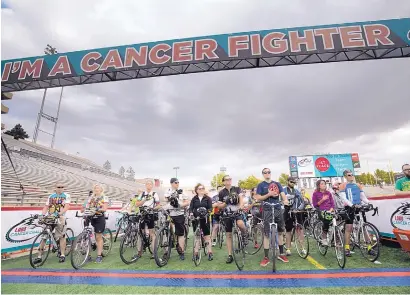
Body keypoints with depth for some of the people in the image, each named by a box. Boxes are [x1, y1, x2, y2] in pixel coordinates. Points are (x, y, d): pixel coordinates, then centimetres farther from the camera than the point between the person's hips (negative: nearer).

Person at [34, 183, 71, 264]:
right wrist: (42, 215, -9)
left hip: (60, 218, -4)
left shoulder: (66, 196, 1)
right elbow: (46, 207, 9)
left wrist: (59, 213, -27)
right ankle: (39, 256, 14)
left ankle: (62, 255, 7)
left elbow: (66, 206, -11)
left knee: (61, 236, -4)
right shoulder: (51, 196, 13)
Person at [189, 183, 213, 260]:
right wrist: (191, 213, -19)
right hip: (196, 219, 1)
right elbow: (191, 208, 1)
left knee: (207, 235, 1)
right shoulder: (194, 199, 5)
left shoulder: (207, 198, 3)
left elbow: (210, 208, -3)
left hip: (204, 219, -1)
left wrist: (207, 212, -22)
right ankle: (196, 253, 16)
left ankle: (210, 253, 8)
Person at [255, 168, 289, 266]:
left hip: (278, 209, 4)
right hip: (267, 210, -4)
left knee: (280, 232, 13)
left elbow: (283, 194, 1)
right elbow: (258, 198, -4)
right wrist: (269, 194, -17)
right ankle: (266, 257, 5)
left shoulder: (277, 184, 12)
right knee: (267, 234, -2)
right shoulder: (261, 185, 2)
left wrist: (285, 200, -21)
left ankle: (281, 254, 28)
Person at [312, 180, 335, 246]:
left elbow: (332, 203, 15)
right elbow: (315, 205, 1)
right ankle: (324, 239, -11)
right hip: (321, 211, -3)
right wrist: (322, 200, -9)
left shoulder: (328, 193, 17)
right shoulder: (315, 193, 5)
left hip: (329, 211, 3)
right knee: (326, 222, -28)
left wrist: (331, 210, -3)